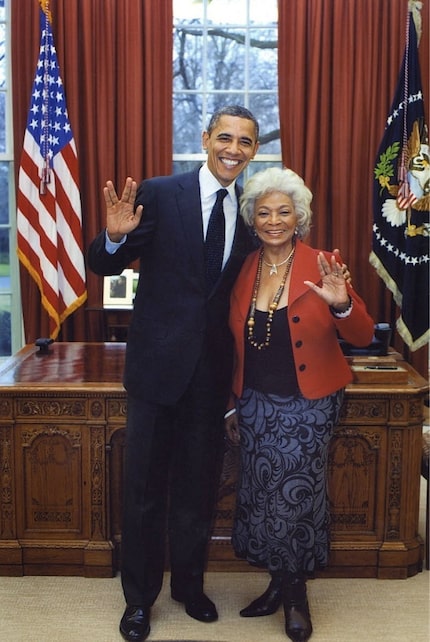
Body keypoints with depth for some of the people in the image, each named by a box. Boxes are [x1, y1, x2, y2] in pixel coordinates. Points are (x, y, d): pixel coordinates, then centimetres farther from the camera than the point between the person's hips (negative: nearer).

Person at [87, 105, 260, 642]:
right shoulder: (158, 194, -7)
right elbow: (104, 265, -6)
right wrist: (115, 236, -27)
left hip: (213, 370, 3)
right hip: (158, 362, -3)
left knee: (198, 486, 17)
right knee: (144, 487, 8)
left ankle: (189, 584, 38)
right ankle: (139, 596, 28)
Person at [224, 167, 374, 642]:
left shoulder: (321, 267, -10)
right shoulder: (244, 270, 1)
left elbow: (362, 337, -12)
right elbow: (237, 346, 8)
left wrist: (341, 305, -33)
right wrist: (232, 406, 11)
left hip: (307, 406, -4)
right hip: (257, 403, 4)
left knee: (296, 497, 2)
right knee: (260, 497, 10)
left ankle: (296, 592, 25)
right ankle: (278, 583, 32)